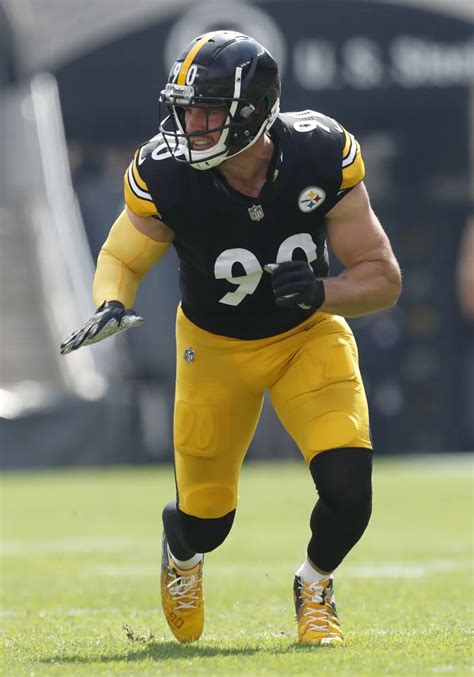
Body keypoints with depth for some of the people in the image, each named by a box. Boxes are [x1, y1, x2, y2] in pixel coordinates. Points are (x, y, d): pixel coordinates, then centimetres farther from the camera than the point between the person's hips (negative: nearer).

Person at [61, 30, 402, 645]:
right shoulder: (165, 174, -26)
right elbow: (121, 258, -7)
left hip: (309, 336, 0)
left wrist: (322, 292, -38)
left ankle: (315, 584, 17)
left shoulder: (321, 156, -25)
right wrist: (111, 306, -29)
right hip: (216, 346, 0)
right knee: (204, 522, 5)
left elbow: (383, 278, -18)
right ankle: (181, 550, 46)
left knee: (348, 492, -18)